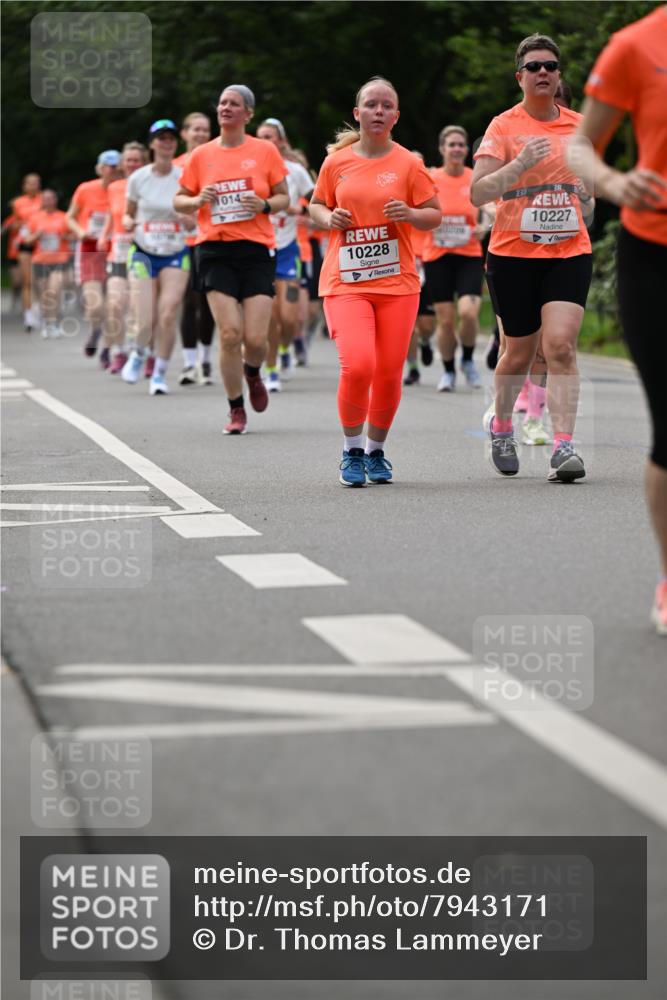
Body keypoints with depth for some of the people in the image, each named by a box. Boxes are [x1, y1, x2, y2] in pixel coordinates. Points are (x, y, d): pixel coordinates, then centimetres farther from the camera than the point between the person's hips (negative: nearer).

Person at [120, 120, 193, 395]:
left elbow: (193, 223, 6)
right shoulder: (138, 178, -1)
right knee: (145, 322, -7)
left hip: (176, 256, 0)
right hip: (143, 254, 0)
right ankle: (139, 354, 28)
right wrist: (127, 222, -12)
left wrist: (188, 219, -18)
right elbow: (129, 213, 12)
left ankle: (159, 374, 6)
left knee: (167, 317, -12)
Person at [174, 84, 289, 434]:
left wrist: (264, 205, -12)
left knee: (256, 337, -7)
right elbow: (179, 201, 14)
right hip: (215, 251, 0)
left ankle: (252, 373, 31)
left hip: (257, 250, 0)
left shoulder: (265, 150, 3)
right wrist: (198, 200, -7)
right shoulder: (201, 155, 7)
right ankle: (236, 410, 6)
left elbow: (284, 198, 9)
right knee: (229, 333, -10)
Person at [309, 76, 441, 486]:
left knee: (389, 373, 1)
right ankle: (352, 452, 2)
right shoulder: (336, 162, 5)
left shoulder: (408, 164, 1)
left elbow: (435, 215, 6)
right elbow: (317, 204, 19)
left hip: (397, 282, 1)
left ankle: (376, 451, 24)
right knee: (357, 365, -18)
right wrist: (329, 218, -3)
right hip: (345, 281, 0)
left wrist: (411, 214, -15)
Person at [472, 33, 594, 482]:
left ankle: (564, 446, -16)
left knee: (561, 343, -15)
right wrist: (520, 164, -25)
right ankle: (501, 426, 36)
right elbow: (478, 193, -14)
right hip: (513, 254, -2)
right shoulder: (504, 126, -4)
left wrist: (587, 196, 8)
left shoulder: (578, 125, 7)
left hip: (570, 252, 2)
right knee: (520, 352, 9)